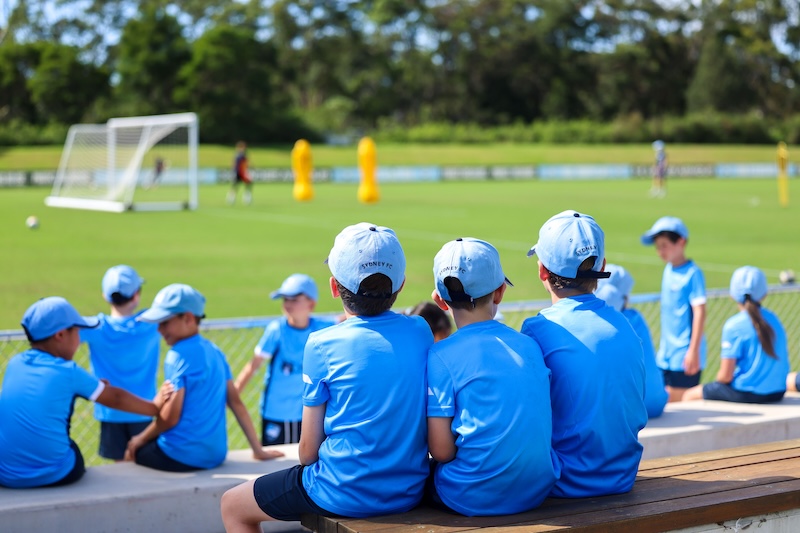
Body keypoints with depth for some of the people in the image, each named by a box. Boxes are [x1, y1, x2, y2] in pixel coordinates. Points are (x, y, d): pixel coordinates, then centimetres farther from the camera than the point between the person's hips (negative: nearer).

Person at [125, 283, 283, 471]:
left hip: (181, 456, -7)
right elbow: (236, 402, 10)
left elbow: (170, 417, -15)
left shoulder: (179, 355, -14)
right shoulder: (214, 352, 7)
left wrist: (141, 439, 1)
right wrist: (258, 450, 13)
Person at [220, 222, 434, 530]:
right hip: (410, 491, 6)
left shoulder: (323, 344, -13)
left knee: (232, 506, 18)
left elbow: (308, 450, -7)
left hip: (346, 496, -6)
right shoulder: (421, 332, -2)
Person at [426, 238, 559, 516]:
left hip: (475, 499, -5)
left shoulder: (441, 356, -10)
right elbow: (541, 425, 8)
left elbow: (441, 450, -12)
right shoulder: (530, 345, 3)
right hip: (538, 491, 5)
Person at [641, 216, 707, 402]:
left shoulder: (692, 273, -12)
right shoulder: (668, 270, 11)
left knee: (679, 402, -4)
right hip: (665, 354, 8)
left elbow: (699, 312, -17)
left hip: (684, 356, -8)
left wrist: (694, 350, -20)